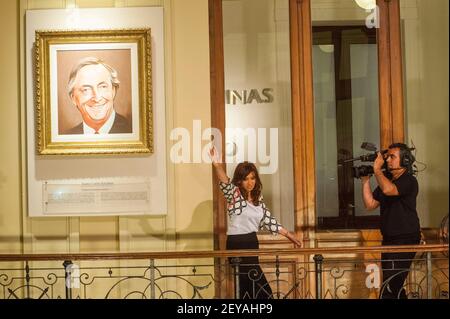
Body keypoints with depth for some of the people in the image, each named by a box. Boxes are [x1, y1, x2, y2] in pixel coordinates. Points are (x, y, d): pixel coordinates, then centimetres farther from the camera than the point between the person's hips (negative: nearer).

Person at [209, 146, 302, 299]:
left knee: (249, 287, 10)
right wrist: (217, 165, -48)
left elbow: (268, 220, 18)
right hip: (237, 244, -7)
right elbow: (225, 183, -29)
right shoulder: (234, 194, -9)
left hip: (252, 243, 7)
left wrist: (288, 235, 19)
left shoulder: (258, 199, 10)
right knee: (262, 290, -7)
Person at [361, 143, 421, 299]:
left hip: (405, 240, -9)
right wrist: (365, 180, 2)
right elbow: (370, 204, 10)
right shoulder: (387, 180, 13)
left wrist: (377, 169, -17)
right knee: (395, 287, 15)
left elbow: (388, 190, -31)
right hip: (389, 239, 9)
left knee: (389, 289, -14)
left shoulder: (409, 181, -11)